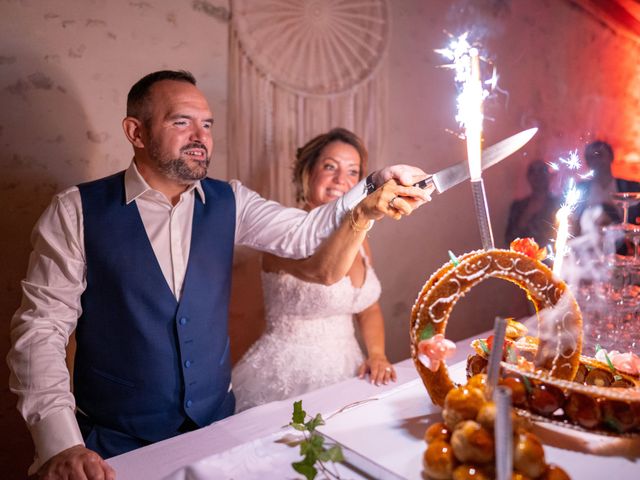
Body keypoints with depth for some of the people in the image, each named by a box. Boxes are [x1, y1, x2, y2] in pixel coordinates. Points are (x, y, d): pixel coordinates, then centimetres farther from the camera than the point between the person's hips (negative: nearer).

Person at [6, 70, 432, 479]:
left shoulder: (229, 203, 0)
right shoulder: (77, 211, -11)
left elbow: (303, 233, -11)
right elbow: (41, 327, -12)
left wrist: (375, 190, -27)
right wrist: (60, 444, -22)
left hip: (217, 424, 3)